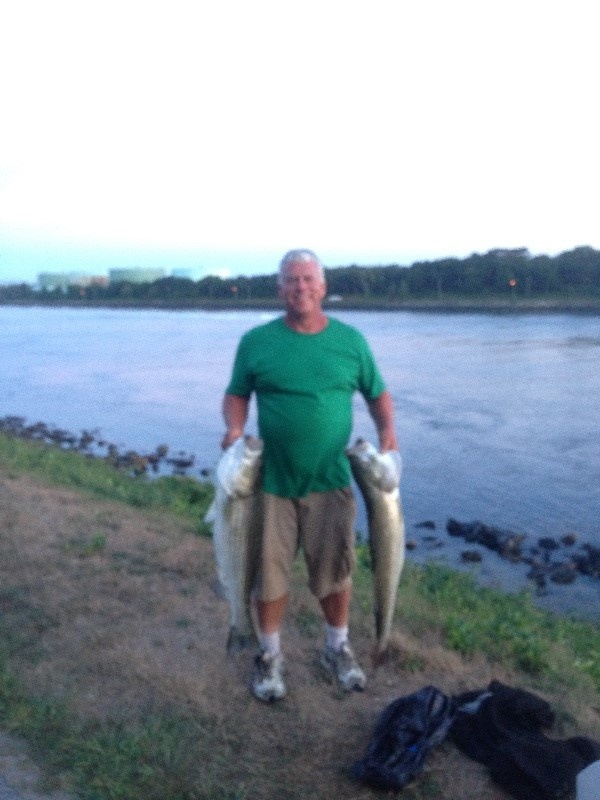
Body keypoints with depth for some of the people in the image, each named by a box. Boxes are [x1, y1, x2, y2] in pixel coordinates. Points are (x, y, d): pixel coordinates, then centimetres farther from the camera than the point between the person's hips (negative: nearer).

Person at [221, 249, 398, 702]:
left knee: (335, 568, 12)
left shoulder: (350, 340, 2)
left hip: (330, 481, 1)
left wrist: (387, 430, -9)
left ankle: (338, 648, 34)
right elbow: (236, 394, 5)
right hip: (270, 480, 0)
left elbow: (378, 393, 9)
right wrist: (234, 427, -15)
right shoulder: (256, 341, 0)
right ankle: (270, 655, 29)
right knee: (269, 570, 8)